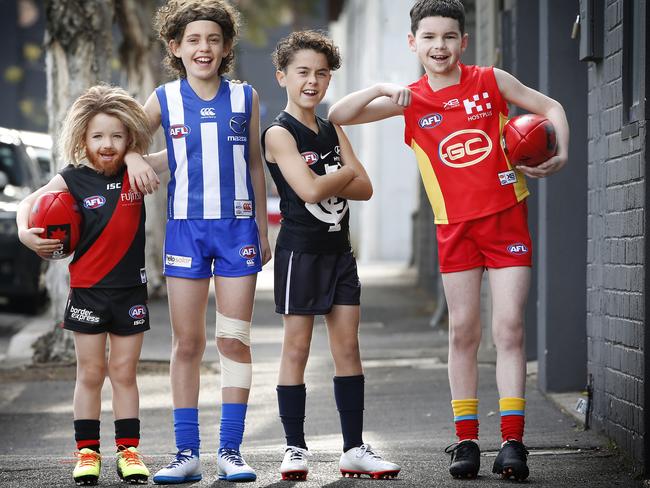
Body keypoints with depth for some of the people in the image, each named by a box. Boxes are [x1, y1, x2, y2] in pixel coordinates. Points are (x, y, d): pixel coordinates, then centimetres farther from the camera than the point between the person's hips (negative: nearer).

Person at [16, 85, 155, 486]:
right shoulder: (73, 180, -4)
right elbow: (29, 203, 7)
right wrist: (26, 233, -10)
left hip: (130, 290, 1)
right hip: (87, 290, -1)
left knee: (124, 372, 6)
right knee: (90, 373, 4)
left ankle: (129, 450, 11)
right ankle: (87, 452, 10)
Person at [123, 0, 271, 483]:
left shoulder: (246, 97, 3)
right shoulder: (164, 100, 2)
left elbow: (255, 165, 9)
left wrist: (263, 227, 9)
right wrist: (133, 158, -14)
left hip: (237, 226, 0)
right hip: (185, 226, 0)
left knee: (235, 340, -1)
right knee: (187, 343, 3)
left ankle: (231, 449, 5)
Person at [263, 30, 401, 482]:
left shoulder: (333, 130, 13)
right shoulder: (280, 134, -8)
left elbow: (365, 188, 4)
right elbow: (310, 189, -20)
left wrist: (328, 183, -13)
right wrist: (346, 172, -3)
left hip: (339, 248, 6)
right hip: (300, 249, -6)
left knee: (348, 346, 5)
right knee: (297, 348, -1)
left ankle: (354, 449, 8)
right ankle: (295, 449, 5)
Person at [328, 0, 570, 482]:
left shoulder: (491, 81, 0)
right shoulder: (410, 101, 2)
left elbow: (550, 106, 8)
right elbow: (339, 116, -2)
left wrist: (560, 153, -10)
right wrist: (382, 88, -17)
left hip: (506, 216, -1)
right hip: (456, 225, 1)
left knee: (509, 327, -7)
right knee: (463, 330, 4)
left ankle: (512, 441, -7)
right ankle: (466, 441, 10)